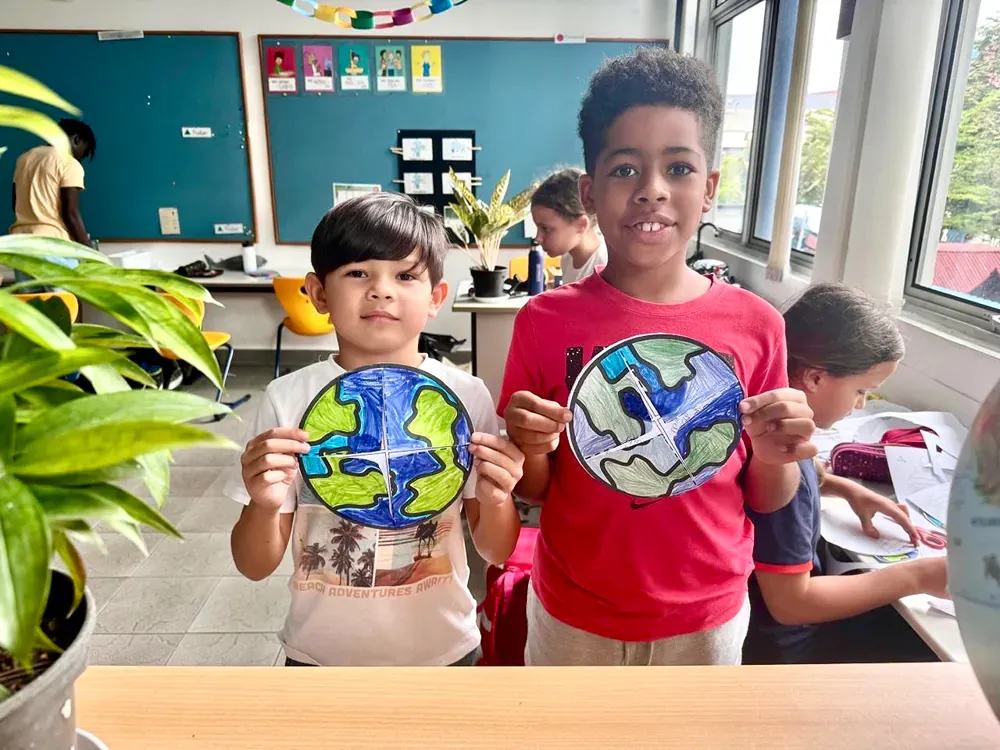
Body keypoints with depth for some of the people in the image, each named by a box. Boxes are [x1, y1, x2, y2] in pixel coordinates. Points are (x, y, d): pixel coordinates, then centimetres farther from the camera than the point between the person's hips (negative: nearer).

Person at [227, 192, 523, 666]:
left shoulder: (466, 397, -13)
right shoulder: (288, 399, -14)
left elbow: (496, 552, -6)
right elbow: (256, 567, -7)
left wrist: (495, 500, -26)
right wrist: (265, 506, -27)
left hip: (441, 650, 0)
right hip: (322, 654, 0)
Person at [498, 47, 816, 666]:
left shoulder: (754, 325, -12)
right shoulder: (546, 322, -14)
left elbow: (764, 500, 0)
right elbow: (530, 492, -4)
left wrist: (775, 458, -21)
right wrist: (532, 450, -25)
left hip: (707, 615, 1)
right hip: (573, 614, 0)